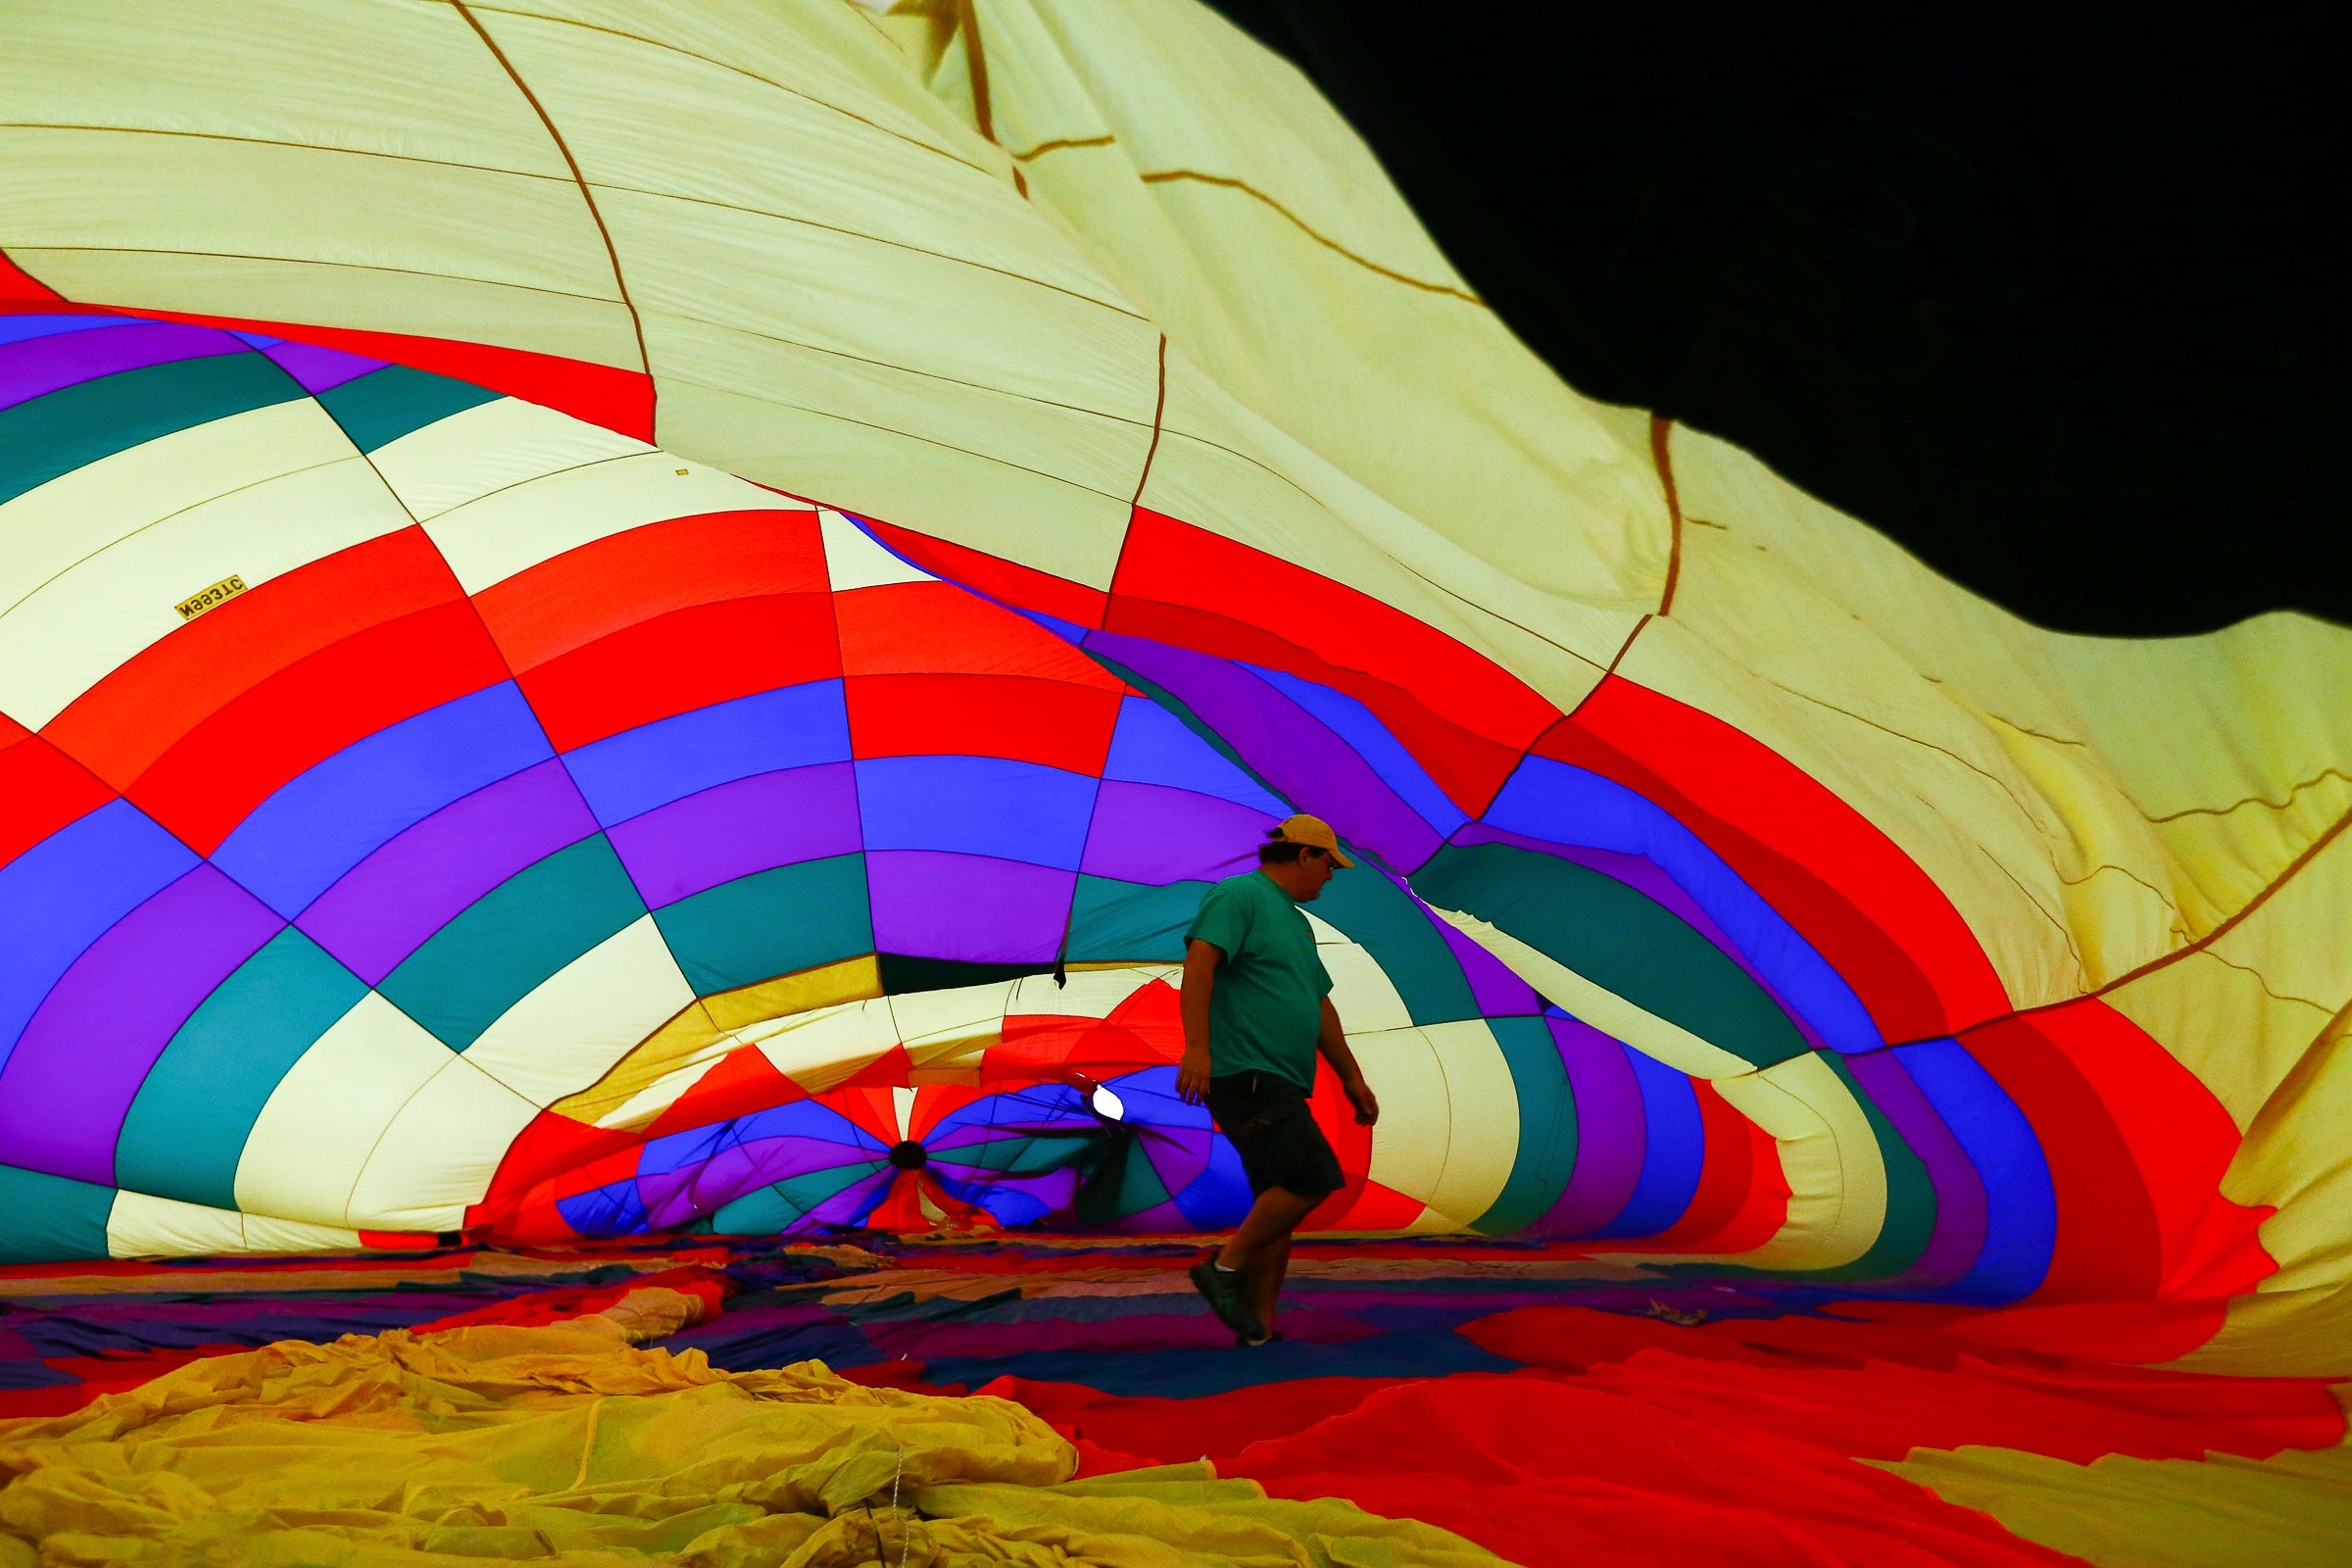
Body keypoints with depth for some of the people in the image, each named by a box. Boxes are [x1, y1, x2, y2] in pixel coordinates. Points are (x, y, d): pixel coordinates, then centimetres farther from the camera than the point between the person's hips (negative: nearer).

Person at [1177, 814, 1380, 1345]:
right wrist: (1198, 1046, -31)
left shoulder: (1296, 923, 25)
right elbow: (1199, 961, -20)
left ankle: (1259, 1329, 9)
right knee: (1314, 1179, -18)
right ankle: (1226, 1267, -8)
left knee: (1279, 1204, 6)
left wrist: (1353, 1079, 28)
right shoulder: (1238, 896, -5)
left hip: (1279, 1084, 10)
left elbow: (1320, 1007, 29)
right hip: (1245, 1075, -10)